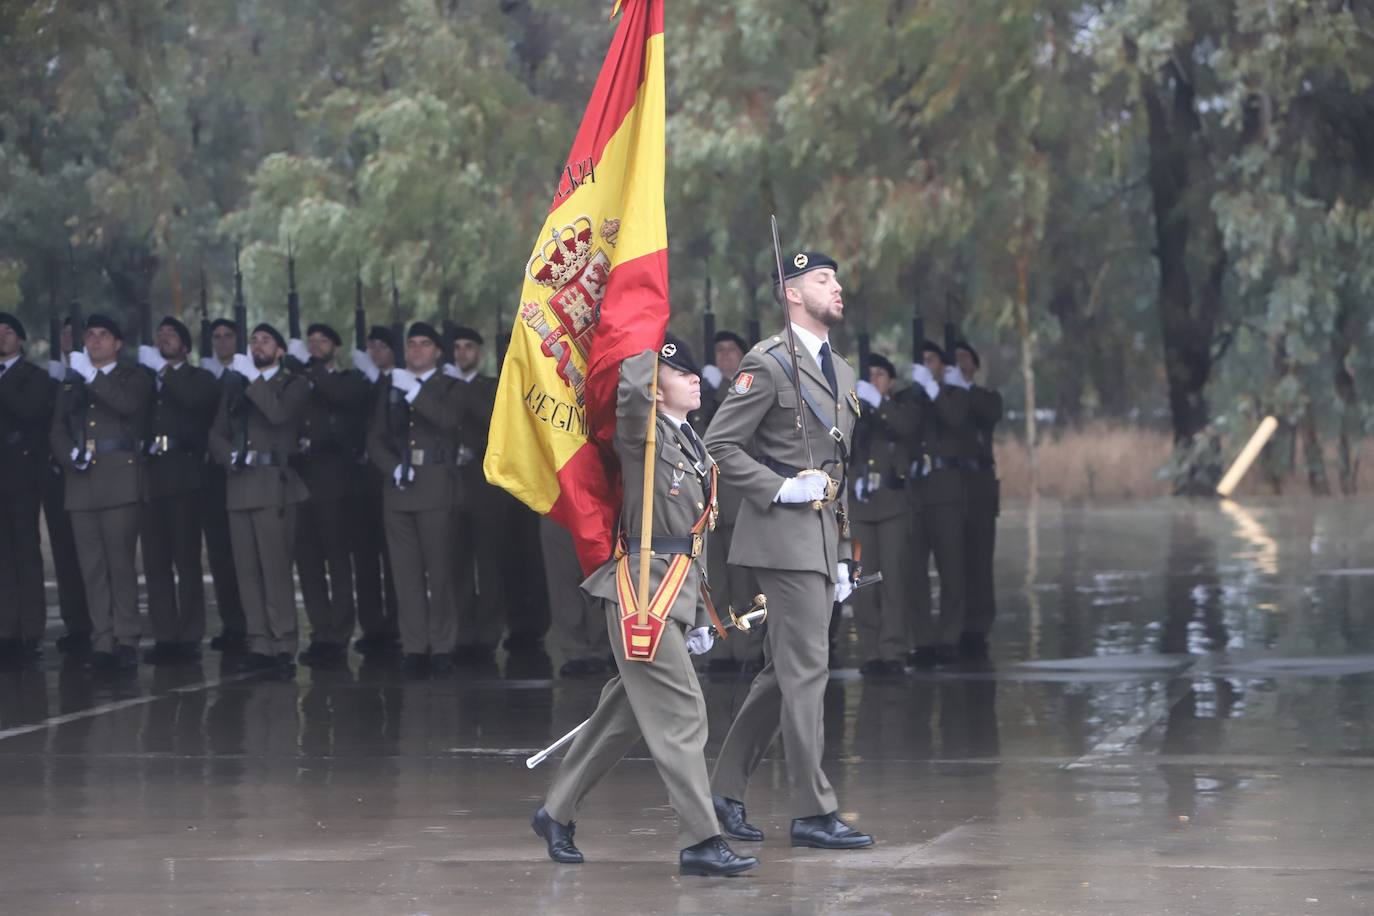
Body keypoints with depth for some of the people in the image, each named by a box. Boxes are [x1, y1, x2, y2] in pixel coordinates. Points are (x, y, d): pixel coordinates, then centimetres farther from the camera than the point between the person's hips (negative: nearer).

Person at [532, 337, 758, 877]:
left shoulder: (694, 448, 20)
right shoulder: (644, 432, -6)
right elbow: (633, 389, -32)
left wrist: (701, 617, 21)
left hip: (677, 591, 9)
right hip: (643, 590, -9)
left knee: (625, 712, 14)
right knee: (681, 712, -12)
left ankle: (557, 813, 26)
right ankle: (700, 841, -12)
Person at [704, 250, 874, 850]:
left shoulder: (839, 372, 19)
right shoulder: (769, 364, -8)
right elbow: (719, 445, -11)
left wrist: (841, 556, 21)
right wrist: (779, 488, -18)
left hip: (820, 541, 9)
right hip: (784, 537, -9)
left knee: (783, 674, 11)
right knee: (806, 670, -9)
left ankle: (724, 793, 19)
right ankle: (813, 812, -7)